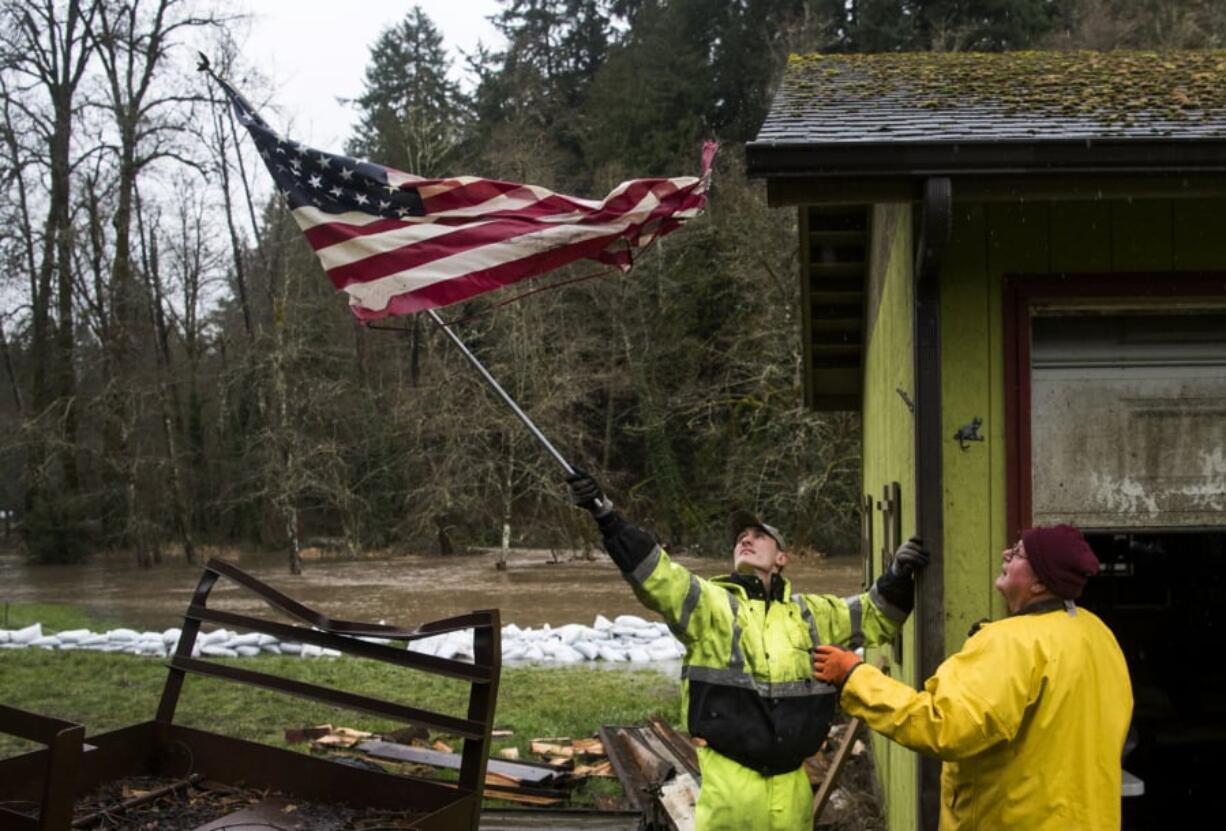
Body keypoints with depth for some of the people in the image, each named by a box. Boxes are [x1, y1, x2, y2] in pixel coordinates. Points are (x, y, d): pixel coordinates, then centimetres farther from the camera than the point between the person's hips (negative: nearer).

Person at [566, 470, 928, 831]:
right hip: (730, 780, -4)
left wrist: (898, 577, 7)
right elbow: (657, 576, -17)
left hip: (791, 783, 4)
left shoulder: (810, 614, 14)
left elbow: (873, 616, 26)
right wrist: (606, 517, -31)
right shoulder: (711, 603, -1)